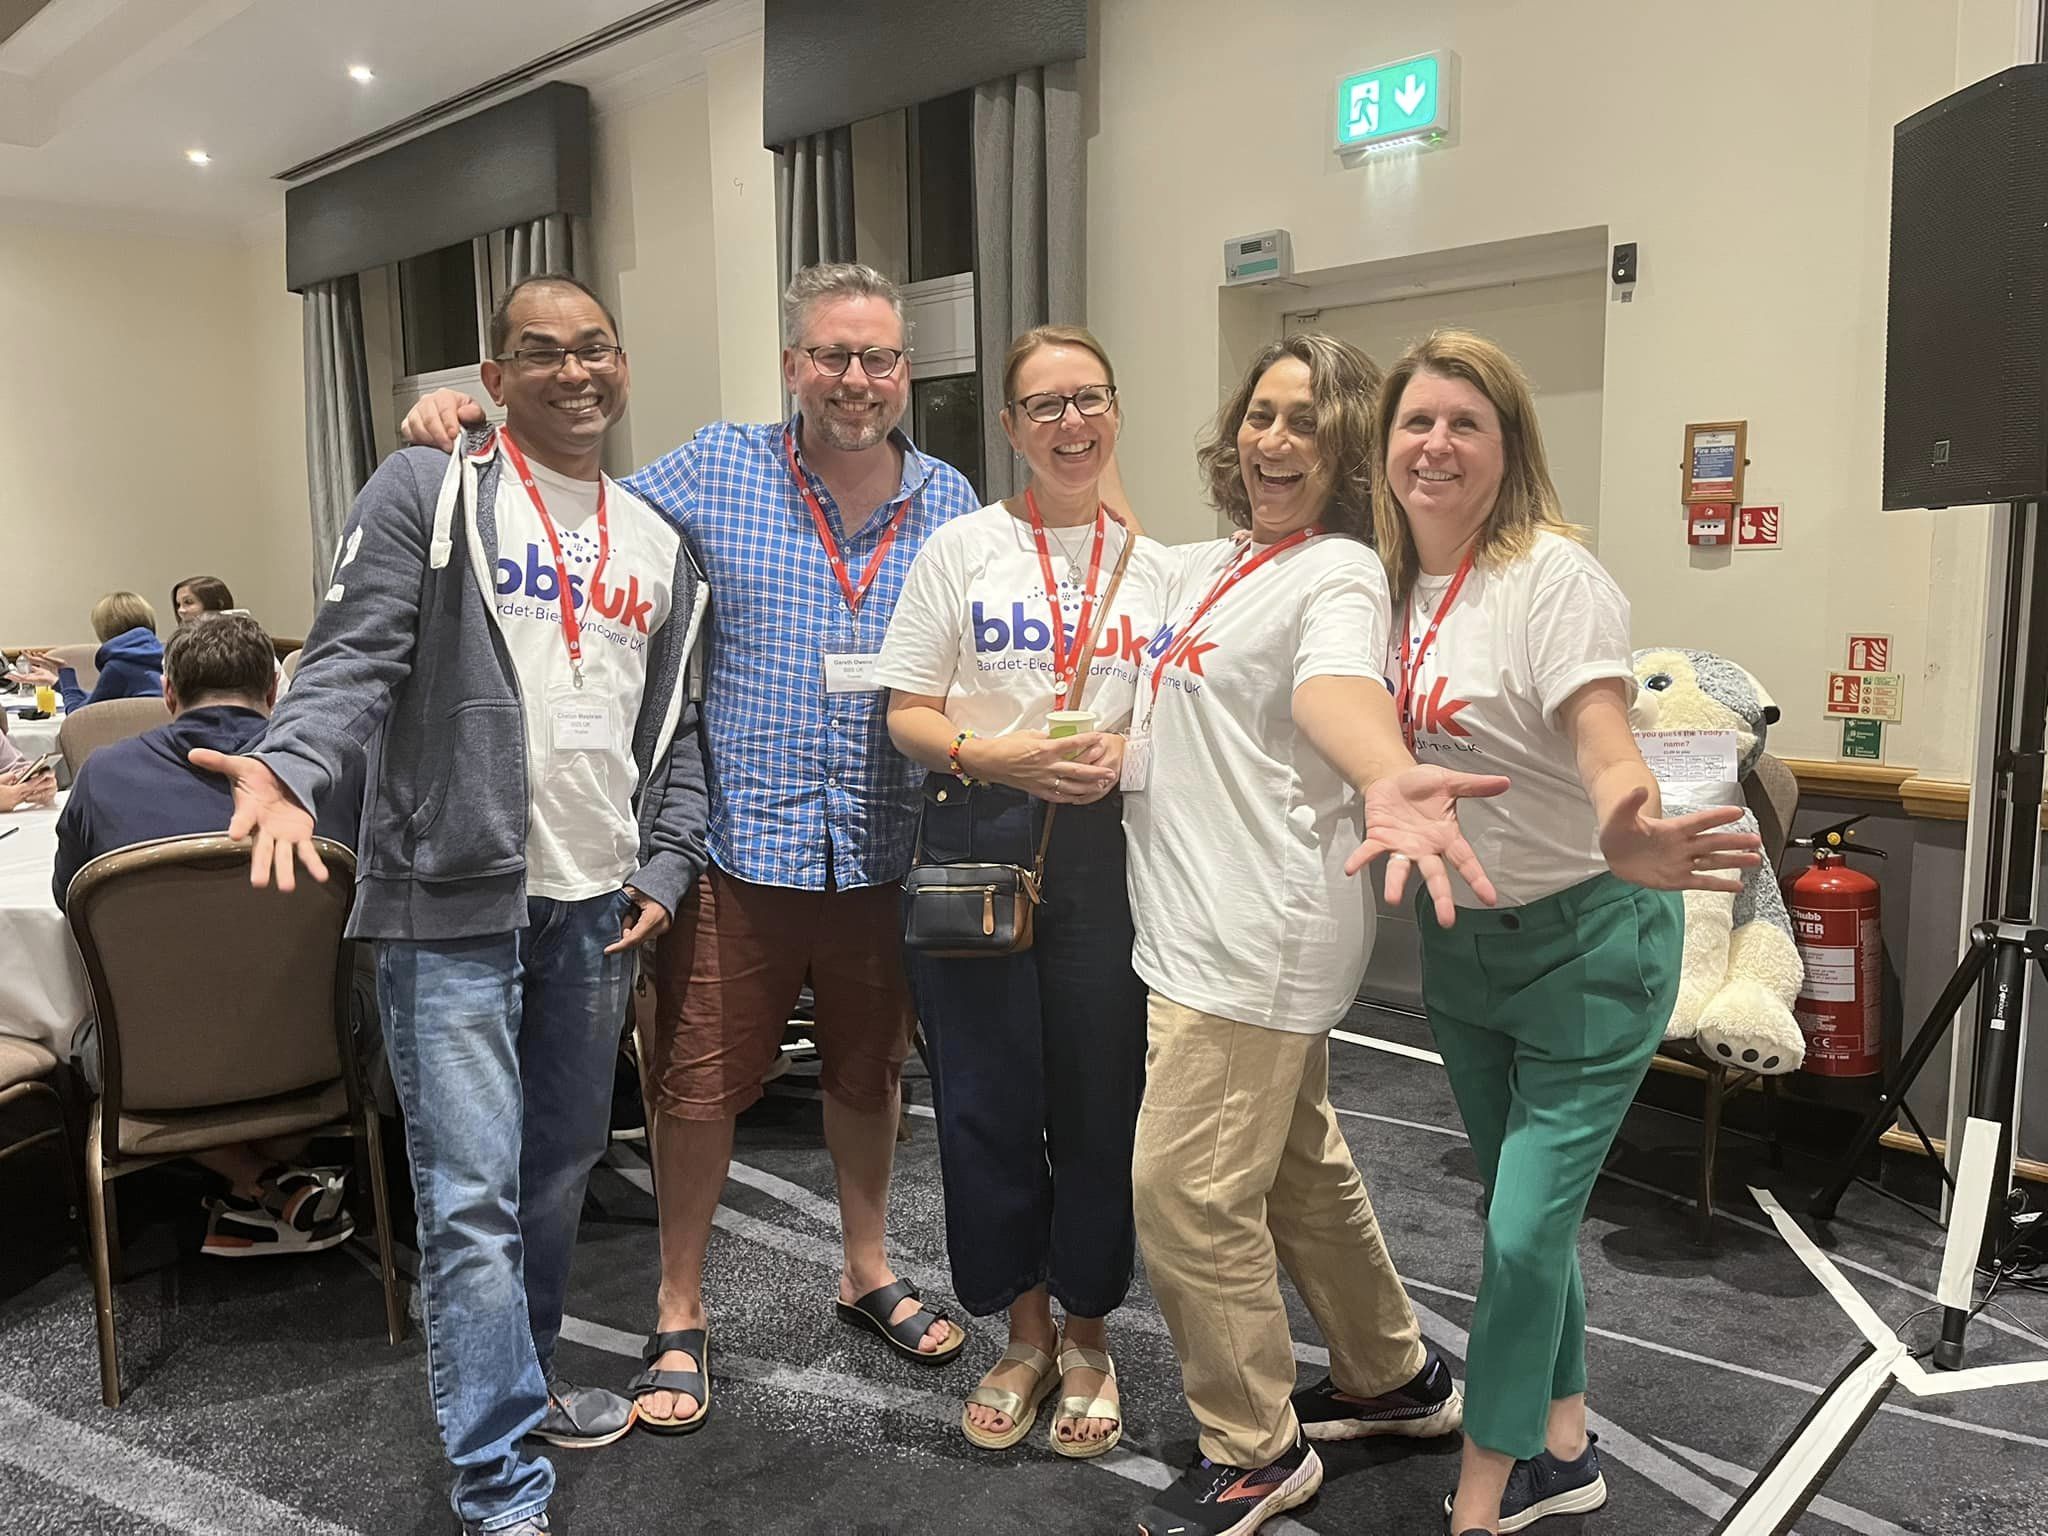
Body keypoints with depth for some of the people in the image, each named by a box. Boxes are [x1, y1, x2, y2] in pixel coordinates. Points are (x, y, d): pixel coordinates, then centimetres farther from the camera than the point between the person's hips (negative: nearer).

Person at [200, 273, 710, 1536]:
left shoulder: (659, 543, 13)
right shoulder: (428, 492, -2)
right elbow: (355, 659, -10)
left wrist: (665, 869, 4)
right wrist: (286, 770, -28)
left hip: (597, 907, 6)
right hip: (455, 903, -5)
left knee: (563, 1163, 18)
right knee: (473, 1195, -3)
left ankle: (523, 1374, 40)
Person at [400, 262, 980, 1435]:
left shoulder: (953, 502, 5)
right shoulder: (718, 469, -1)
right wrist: (458, 432, -4)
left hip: (885, 847, 3)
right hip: (742, 841, -2)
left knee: (871, 1067, 18)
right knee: (701, 1080, 6)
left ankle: (868, 1272, 41)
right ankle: (681, 1314, 28)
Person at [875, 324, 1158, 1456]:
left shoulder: (1153, 564, 9)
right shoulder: (959, 550, 3)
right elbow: (906, 715, 1)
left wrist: (1126, 753, -9)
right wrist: (994, 756, -17)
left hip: (1108, 847, 1)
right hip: (977, 842, -1)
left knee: (1100, 1096, 6)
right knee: (988, 1098, 5)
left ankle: (1087, 1333, 29)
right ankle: (1025, 1331, 28)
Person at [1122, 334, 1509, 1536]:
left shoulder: (1338, 574, -13)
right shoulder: (1206, 567, 14)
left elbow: (1337, 688, -37)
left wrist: (1386, 779, -57)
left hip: (1259, 935, -9)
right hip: (1206, 923, 10)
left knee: (1186, 1191, -3)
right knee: (1298, 1170, 21)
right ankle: (1395, 1379, 42)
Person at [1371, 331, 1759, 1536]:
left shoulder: (1553, 575, -20)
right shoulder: (1397, 584, 2)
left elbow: (1605, 745, -33)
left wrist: (1627, 838, -52)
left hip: (1586, 941, -7)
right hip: (1462, 940, 7)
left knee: (1525, 1229, -4)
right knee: (1525, 1211, 18)